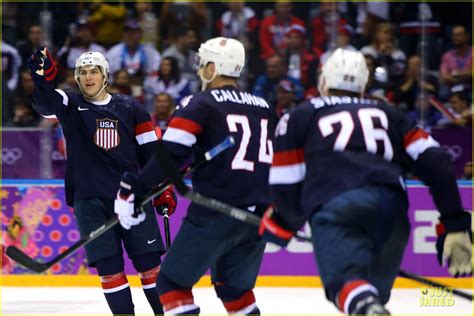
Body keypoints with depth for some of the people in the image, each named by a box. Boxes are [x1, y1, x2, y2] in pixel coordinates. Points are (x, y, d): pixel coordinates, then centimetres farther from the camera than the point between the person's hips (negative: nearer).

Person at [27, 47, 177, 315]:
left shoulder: (128, 108, 6)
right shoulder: (70, 106, 4)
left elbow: (149, 150, 9)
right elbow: (45, 103, -18)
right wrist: (43, 75, -37)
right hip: (89, 200, 0)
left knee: (148, 261, 1)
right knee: (109, 266, -2)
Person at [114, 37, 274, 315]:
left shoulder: (199, 105, -3)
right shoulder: (263, 107, 16)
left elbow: (170, 155, -14)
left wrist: (133, 189, -11)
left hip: (216, 214, -6)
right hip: (258, 217, 7)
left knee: (173, 282, 4)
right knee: (235, 288, 24)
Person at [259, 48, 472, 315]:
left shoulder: (300, 117, 26)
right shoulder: (387, 114, 33)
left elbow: (286, 186, 18)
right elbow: (435, 162, 18)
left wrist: (281, 223, 39)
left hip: (333, 206, -4)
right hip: (392, 209, 4)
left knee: (345, 279, -24)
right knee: (373, 291, 22)